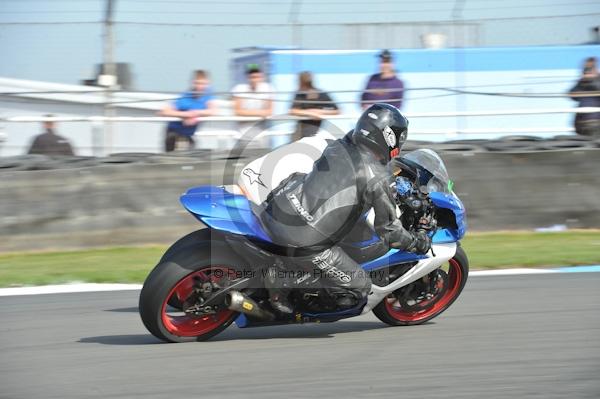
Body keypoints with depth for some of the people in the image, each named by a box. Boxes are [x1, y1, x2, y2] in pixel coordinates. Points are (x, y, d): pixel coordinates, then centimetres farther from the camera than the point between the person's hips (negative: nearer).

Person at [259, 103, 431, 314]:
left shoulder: (339, 146, 11)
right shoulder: (378, 180, -7)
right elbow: (389, 231, -3)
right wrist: (418, 242, 17)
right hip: (305, 241, -6)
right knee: (359, 287, 9)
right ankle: (281, 281, -2)